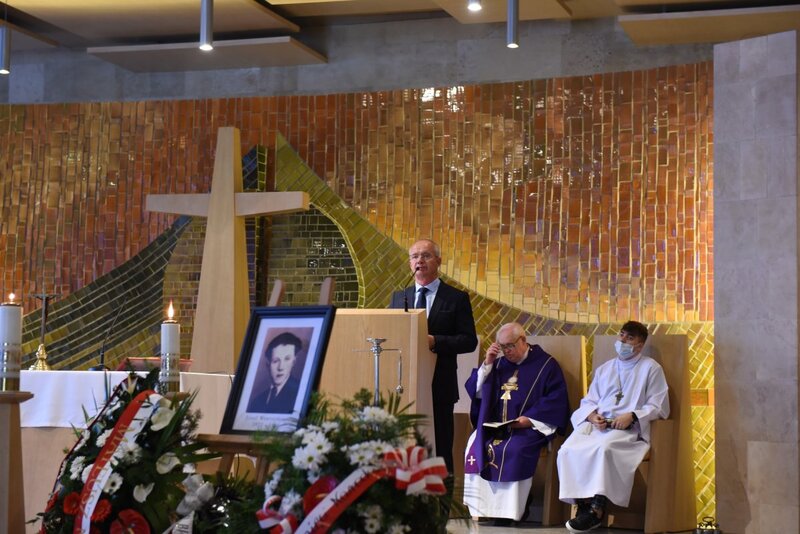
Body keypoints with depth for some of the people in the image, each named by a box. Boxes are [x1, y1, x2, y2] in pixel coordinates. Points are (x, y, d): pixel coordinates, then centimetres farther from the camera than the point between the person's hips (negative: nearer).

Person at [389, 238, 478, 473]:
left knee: (439, 452, -1)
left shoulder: (456, 298, 2)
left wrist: (435, 341, -17)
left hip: (439, 386, -3)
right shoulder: (398, 297, 14)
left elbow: (469, 340, -4)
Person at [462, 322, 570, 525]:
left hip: (528, 427, -5)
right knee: (475, 447, -23)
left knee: (513, 450, -34)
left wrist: (529, 419, -16)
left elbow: (556, 400, -5)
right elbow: (476, 392, 11)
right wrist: (487, 364, -1)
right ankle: (481, 508, -18)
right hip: (493, 426, 5)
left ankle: (507, 511, -24)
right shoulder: (499, 363, 16)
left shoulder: (546, 364, 3)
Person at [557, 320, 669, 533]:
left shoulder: (650, 368, 10)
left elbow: (658, 407, 4)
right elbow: (588, 401, 23)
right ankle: (583, 505, -24)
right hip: (597, 424, 5)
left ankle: (597, 508, -30)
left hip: (628, 428, -5)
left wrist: (632, 416, -13)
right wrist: (592, 415, -1)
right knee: (568, 450, -26)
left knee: (603, 448, -38)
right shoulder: (604, 369, 27)